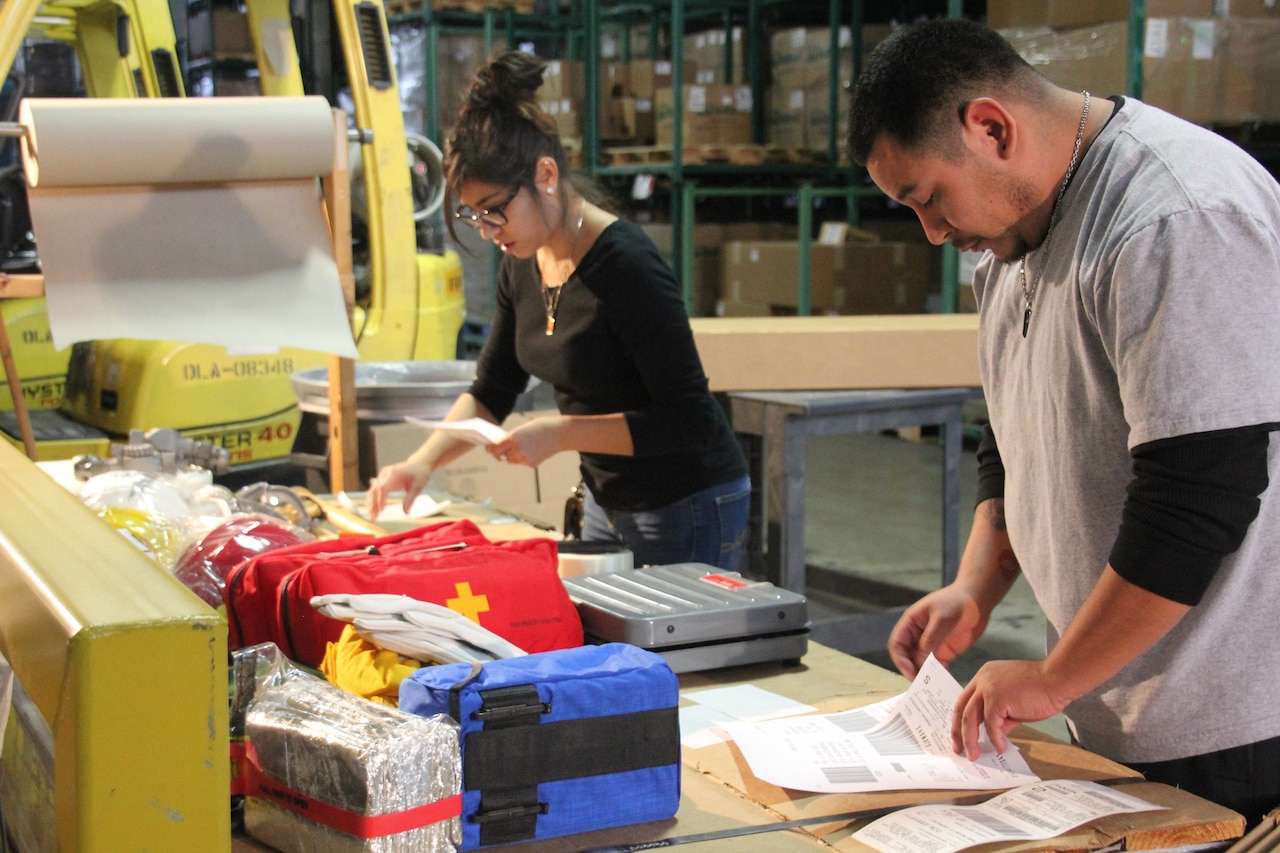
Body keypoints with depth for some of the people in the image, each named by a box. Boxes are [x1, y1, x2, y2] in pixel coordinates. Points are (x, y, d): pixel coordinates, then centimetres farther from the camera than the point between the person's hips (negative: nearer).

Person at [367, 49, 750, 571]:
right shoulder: (522, 264, 1)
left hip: (690, 511, -8)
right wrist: (423, 461, -4)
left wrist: (559, 434, -27)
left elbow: (691, 421, -23)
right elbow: (491, 392, 12)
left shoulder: (625, 265, -24)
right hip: (607, 503, 8)